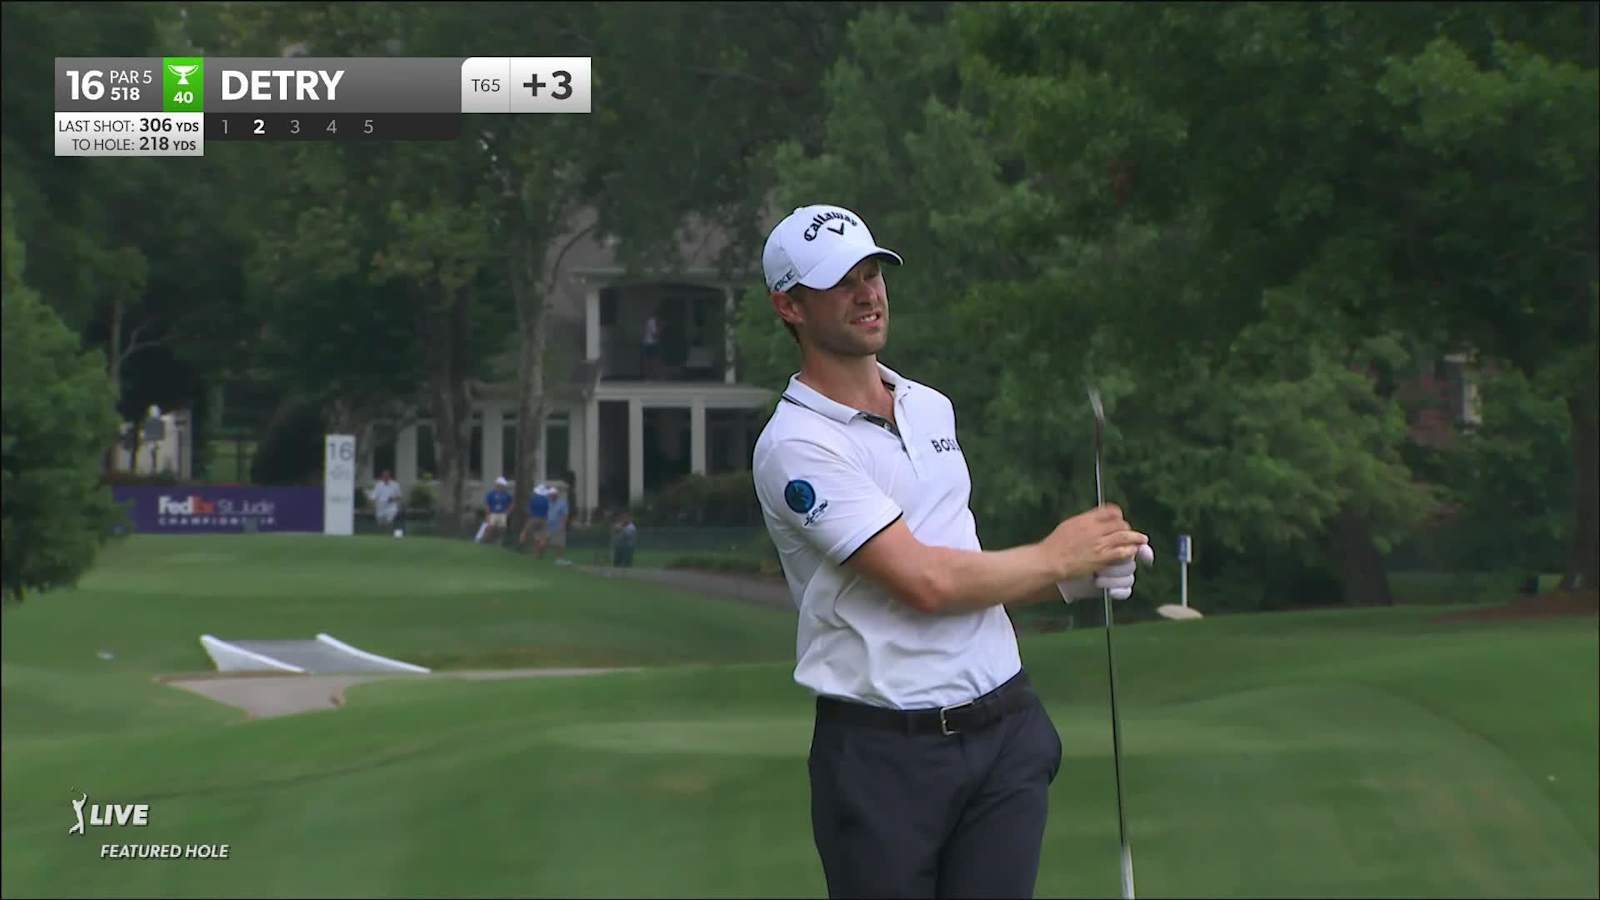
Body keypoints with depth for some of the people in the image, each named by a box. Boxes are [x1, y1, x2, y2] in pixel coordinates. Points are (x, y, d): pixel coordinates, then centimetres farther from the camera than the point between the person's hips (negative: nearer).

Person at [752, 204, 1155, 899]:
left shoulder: (932, 408, 15)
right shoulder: (795, 445, -12)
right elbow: (924, 582, -18)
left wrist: (1079, 574, 4)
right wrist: (1055, 556, -5)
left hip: (1004, 729, 6)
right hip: (883, 754, -6)